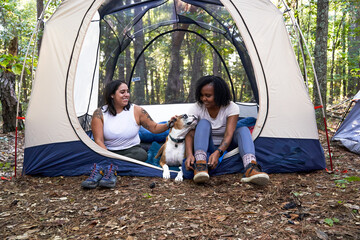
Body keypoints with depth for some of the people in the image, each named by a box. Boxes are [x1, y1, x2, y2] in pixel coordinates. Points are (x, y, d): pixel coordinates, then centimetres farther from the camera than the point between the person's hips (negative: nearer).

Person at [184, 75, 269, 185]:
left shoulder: (232, 108, -17)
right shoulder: (196, 108, -14)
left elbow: (229, 134, -28)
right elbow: (190, 133, -23)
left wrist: (218, 152, -46)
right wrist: (189, 154, -43)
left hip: (225, 146, 1)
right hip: (206, 147, 0)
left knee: (243, 130, -27)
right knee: (203, 123, -29)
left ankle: (250, 169, -52)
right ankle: (200, 166, -48)